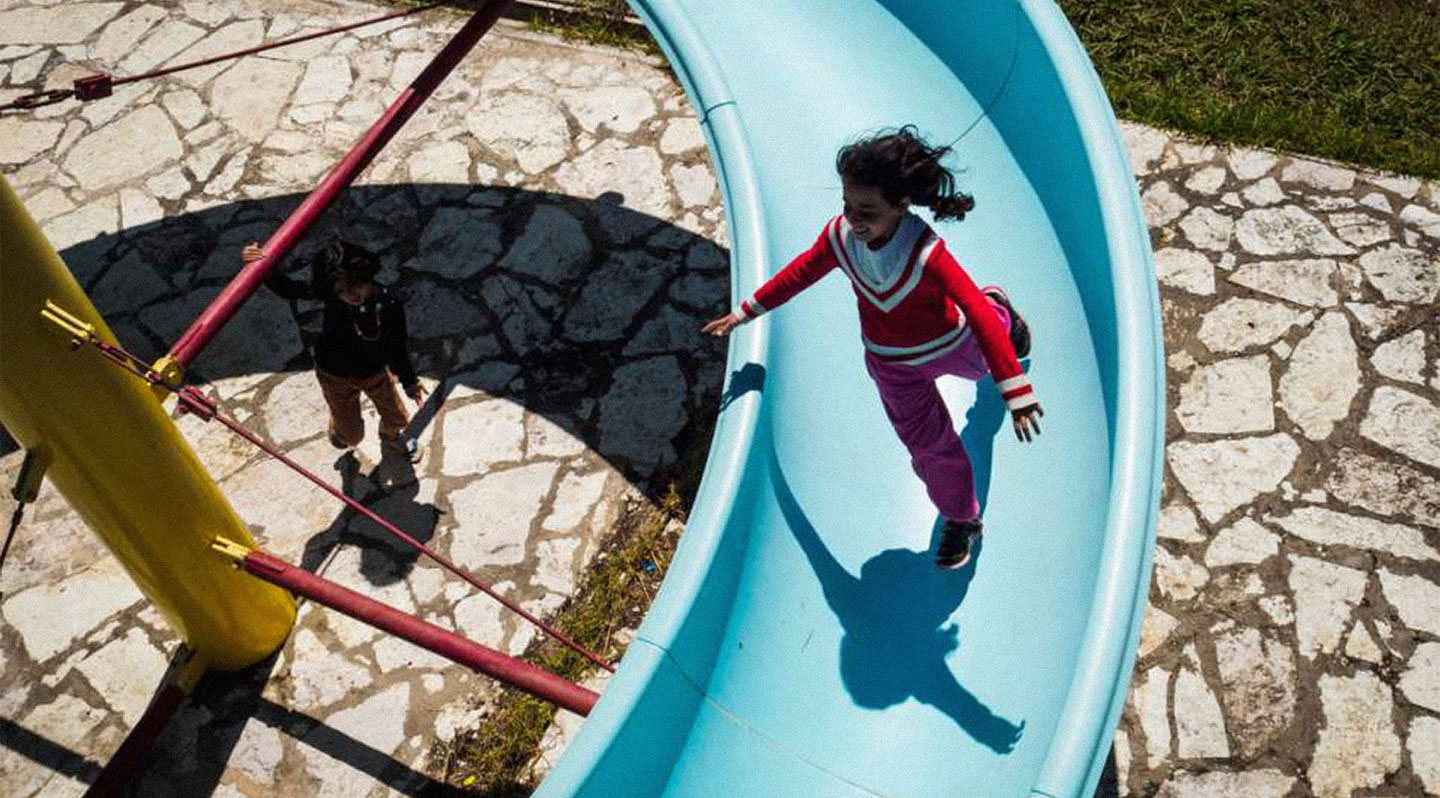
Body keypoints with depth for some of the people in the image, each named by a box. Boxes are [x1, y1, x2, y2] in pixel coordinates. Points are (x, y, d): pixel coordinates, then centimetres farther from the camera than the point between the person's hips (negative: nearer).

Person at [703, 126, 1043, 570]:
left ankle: (1003, 313, 69)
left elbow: (977, 314, -41)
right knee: (928, 444, 9)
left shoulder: (927, 254, -42)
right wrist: (746, 312, 1)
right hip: (893, 365, 2)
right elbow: (800, 274, -7)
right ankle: (960, 521, 33)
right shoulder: (840, 237, -26)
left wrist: (1017, 392, -45)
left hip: (950, 345, -2)